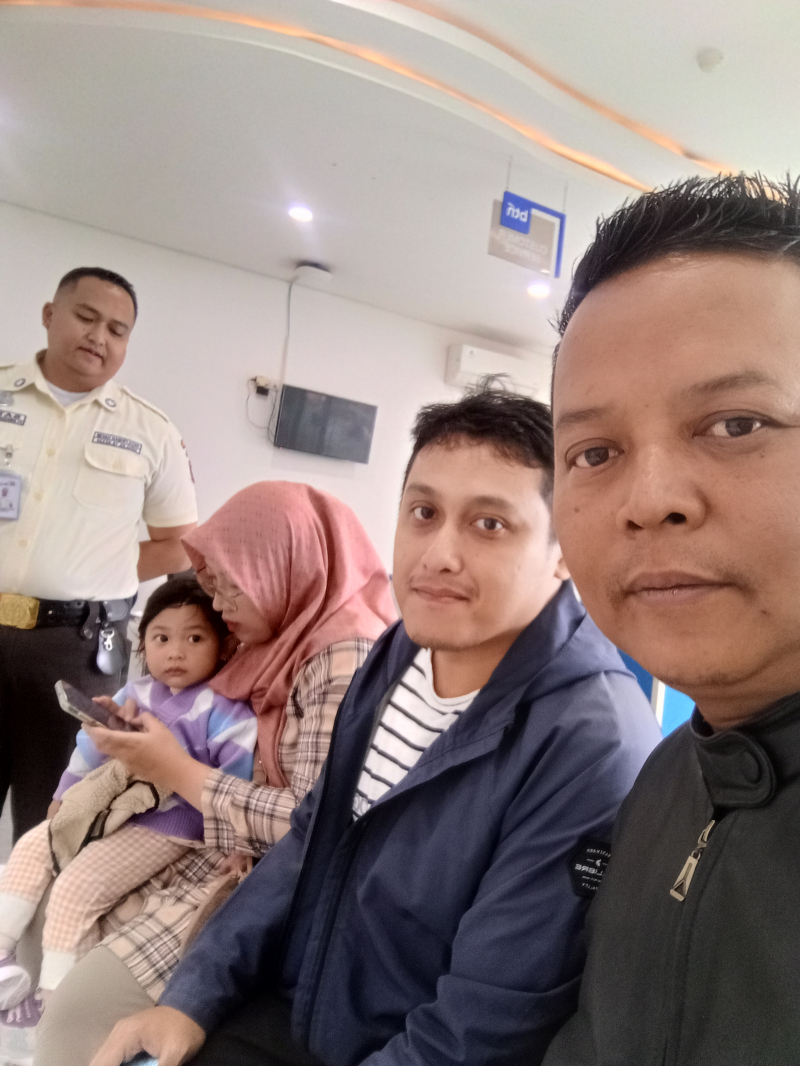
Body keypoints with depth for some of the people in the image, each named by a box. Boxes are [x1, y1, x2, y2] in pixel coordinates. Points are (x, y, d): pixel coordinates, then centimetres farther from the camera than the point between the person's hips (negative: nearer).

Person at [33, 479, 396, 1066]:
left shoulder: (346, 655, -22)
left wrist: (178, 772, -17)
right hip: (235, 853, 9)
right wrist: (147, 732, 0)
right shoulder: (294, 634, 7)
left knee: (80, 1009, -13)